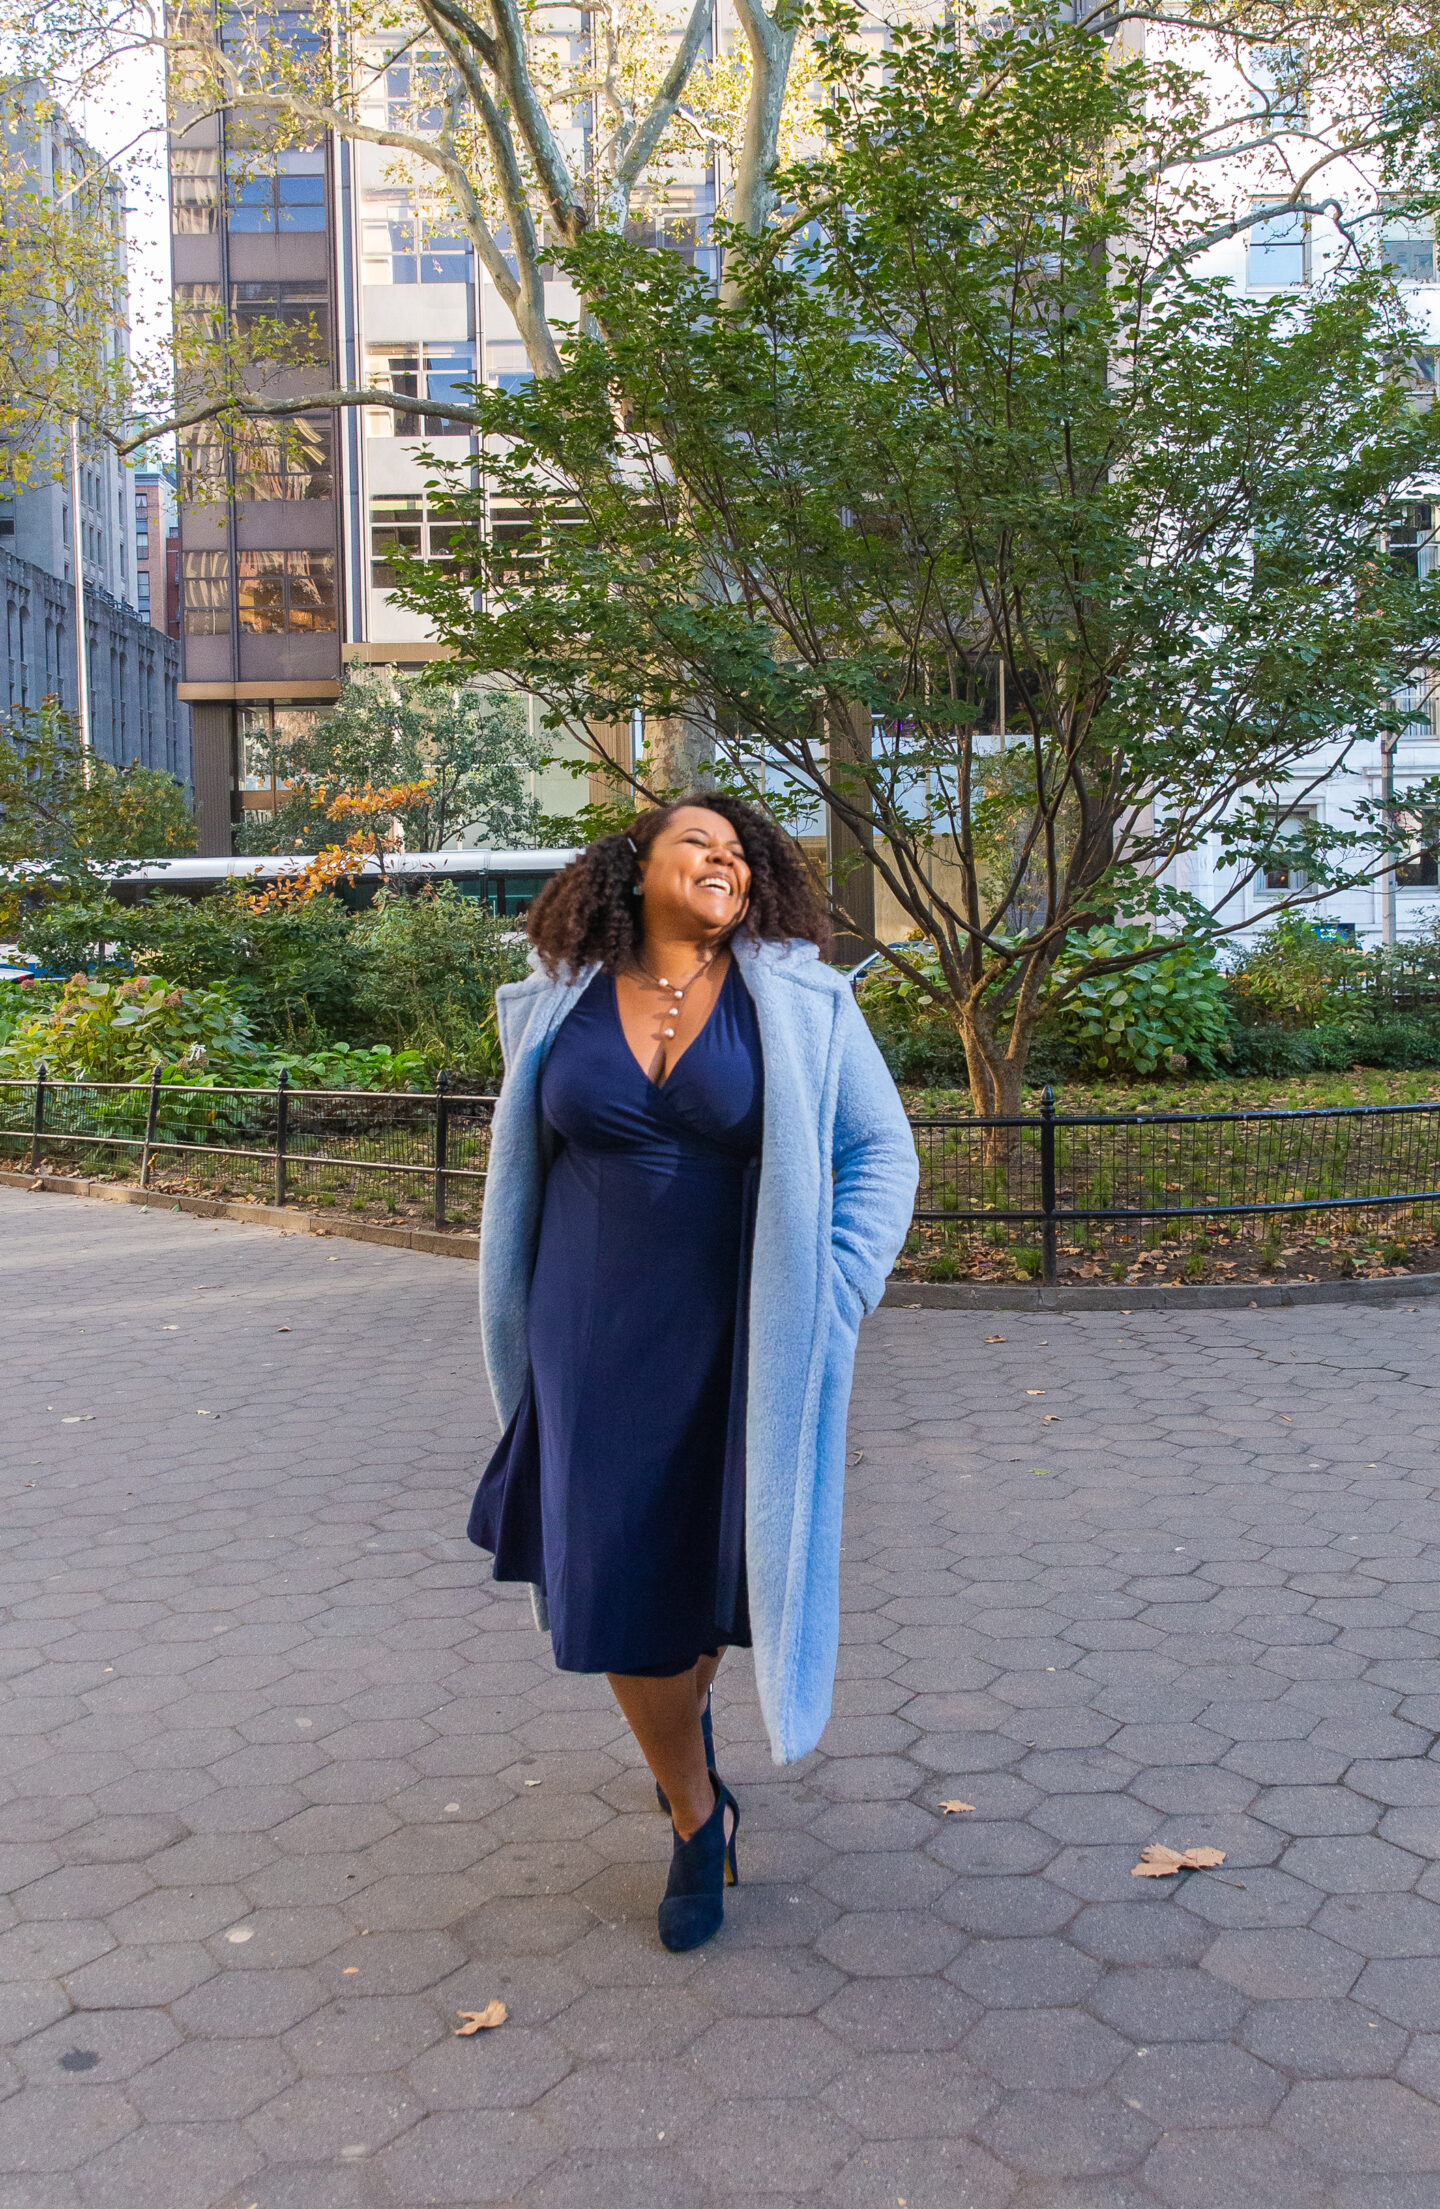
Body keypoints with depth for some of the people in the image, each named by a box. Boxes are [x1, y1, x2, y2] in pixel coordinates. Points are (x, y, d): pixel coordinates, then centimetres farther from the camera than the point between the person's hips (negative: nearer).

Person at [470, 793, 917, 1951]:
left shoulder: (801, 1003, -3)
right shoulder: (561, 1007, 3)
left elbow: (880, 1151, 0)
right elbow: (525, 1170, 14)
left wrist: (828, 1305, -9)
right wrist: (527, 1333, 13)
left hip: (733, 1338, -1)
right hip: (596, 1340, 1)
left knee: (717, 1556, 11)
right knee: (617, 1579, 2)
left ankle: (687, 1708, 47)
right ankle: (699, 1818, 25)